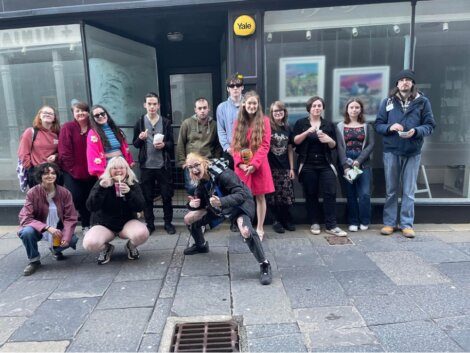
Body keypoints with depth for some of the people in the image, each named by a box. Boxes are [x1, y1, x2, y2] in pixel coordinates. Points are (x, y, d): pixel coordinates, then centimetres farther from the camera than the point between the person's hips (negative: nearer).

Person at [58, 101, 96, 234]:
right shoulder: (67, 127, -5)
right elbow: (64, 151, -10)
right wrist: (73, 169, -13)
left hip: (90, 172, 3)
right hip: (72, 172, -3)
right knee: (76, 198, -6)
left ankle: (87, 225, 21)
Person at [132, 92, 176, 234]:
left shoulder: (166, 122, 2)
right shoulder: (139, 122, 2)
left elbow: (172, 144, 4)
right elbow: (135, 144, 5)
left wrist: (164, 144, -17)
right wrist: (140, 139, -16)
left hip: (163, 165, 0)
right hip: (146, 166, 0)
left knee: (167, 196, 6)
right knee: (147, 197, 8)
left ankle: (168, 223, 20)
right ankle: (149, 224, 21)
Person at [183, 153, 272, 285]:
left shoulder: (223, 174, -30)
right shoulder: (201, 181, -7)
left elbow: (242, 194, -35)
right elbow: (200, 200, 4)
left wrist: (221, 201, -50)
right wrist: (193, 204, -21)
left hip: (240, 205, -8)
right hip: (218, 207, 8)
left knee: (246, 231, -37)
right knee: (188, 219, 8)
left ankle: (264, 265, -19)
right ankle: (201, 245, 36)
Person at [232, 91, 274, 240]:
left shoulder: (264, 121, 0)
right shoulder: (238, 122, 9)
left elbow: (265, 145, -7)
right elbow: (234, 145, 6)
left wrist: (254, 164, -16)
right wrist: (240, 163, -9)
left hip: (258, 166, -2)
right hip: (242, 167, 2)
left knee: (260, 197, 5)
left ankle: (260, 228, 19)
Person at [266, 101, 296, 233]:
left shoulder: (287, 128, 10)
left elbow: (290, 149, 12)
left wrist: (291, 168, 8)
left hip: (285, 167, 3)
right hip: (271, 167, -3)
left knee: (286, 195, 4)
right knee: (273, 196, 0)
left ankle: (287, 220, 18)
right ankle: (276, 221, 13)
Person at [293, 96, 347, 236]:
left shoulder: (329, 124, 13)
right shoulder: (301, 123, 6)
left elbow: (334, 146, 11)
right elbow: (295, 141, -5)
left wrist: (329, 140, -10)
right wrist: (307, 132, -19)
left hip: (326, 165, 2)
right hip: (307, 165, -1)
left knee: (330, 193, -6)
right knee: (311, 195, 3)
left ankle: (331, 226, 0)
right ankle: (315, 223, 15)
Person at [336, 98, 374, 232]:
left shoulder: (367, 126, 10)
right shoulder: (340, 126, 8)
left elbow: (370, 145, 1)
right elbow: (340, 147, 0)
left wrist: (359, 161, -11)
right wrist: (345, 166, -11)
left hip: (363, 163, 0)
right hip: (346, 163, 0)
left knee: (364, 193, -6)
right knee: (351, 194, 2)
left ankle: (364, 221, 10)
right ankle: (353, 222, 12)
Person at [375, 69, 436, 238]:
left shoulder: (423, 101, 4)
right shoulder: (388, 101, 5)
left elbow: (430, 125, 2)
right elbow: (378, 124, 4)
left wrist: (416, 131, -18)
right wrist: (390, 127, -17)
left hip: (413, 153, 0)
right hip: (391, 151, 0)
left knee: (409, 191, 5)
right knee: (391, 190, 8)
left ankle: (406, 224, 15)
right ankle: (389, 222, 17)